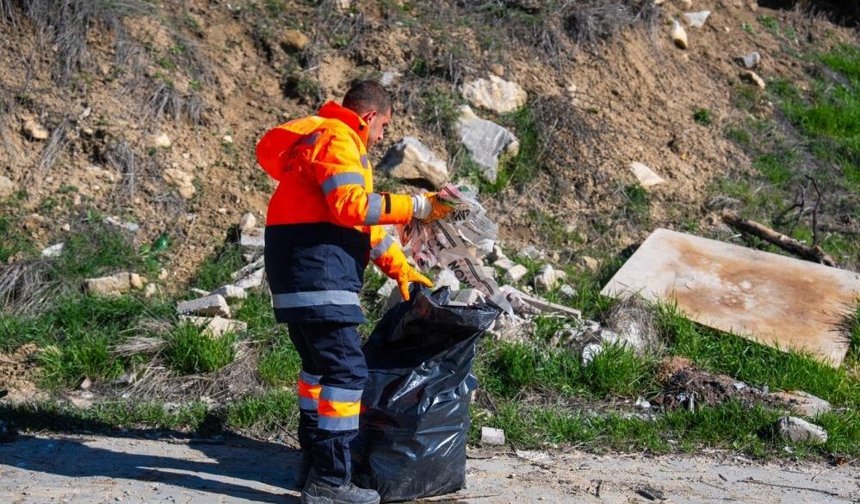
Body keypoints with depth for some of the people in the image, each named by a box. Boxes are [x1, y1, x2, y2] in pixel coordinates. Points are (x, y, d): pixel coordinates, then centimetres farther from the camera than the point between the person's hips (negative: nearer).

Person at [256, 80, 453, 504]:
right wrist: (415, 206, -16)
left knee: (321, 364, 20)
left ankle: (314, 463, 28)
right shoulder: (336, 139, -8)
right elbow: (352, 206, -23)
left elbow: (365, 222, 24)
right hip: (316, 267, -11)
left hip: (301, 270, 11)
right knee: (346, 369, -11)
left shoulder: (340, 142, 26)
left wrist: (398, 267, 17)